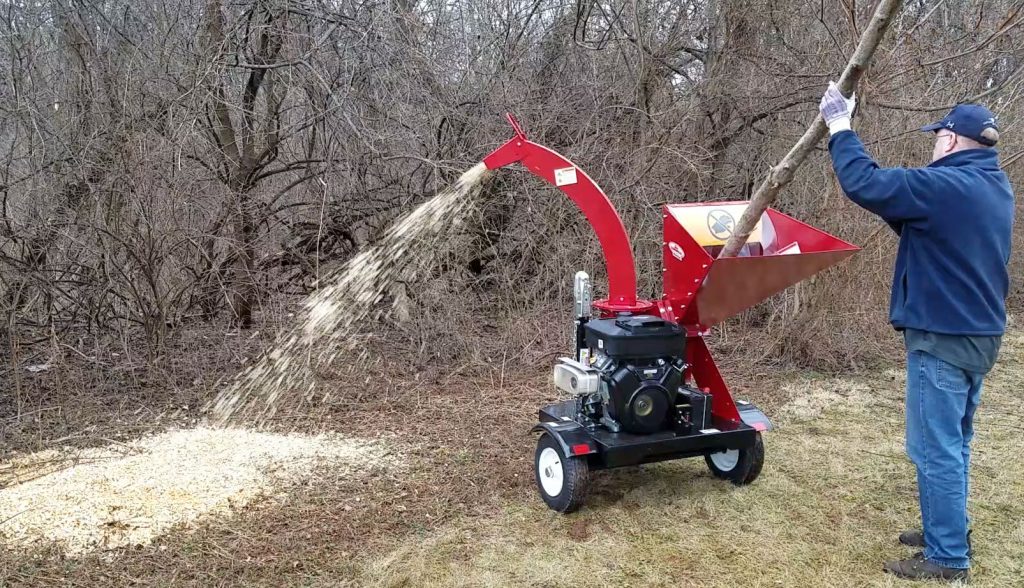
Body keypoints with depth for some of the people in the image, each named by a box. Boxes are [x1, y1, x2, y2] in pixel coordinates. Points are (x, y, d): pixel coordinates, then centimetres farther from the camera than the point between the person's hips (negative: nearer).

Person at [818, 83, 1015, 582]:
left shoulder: (945, 185, -19)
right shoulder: (994, 187, 12)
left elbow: (864, 184, -20)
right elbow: (918, 221, 19)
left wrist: (840, 127, -7)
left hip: (942, 336, -10)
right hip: (978, 333, 10)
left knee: (936, 447, -2)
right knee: (952, 441, 20)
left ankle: (947, 557, 6)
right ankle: (949, 531, 32)